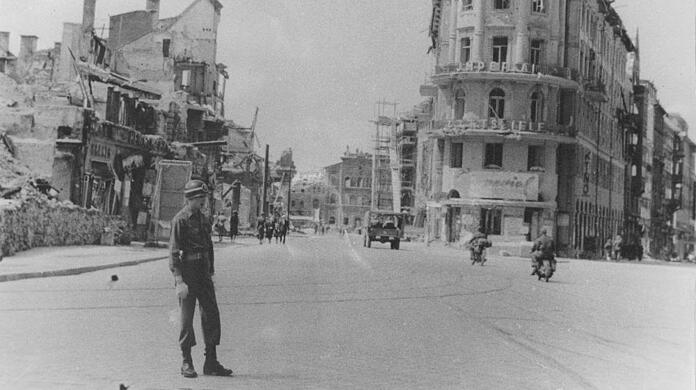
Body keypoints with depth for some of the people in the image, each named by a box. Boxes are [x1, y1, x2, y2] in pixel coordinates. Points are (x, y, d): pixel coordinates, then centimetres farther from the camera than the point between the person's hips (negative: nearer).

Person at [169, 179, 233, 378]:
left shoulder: (203, 219, 13)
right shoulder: (180, 220, -10)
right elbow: (174, 251, -14)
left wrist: (211, 272, 14)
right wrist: (179, 281, -20)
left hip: (203, 274, 7)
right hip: (187, 274, -7)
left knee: (212, 316, 5)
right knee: (186, 319, 0)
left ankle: (211, 363, 13)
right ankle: (187, 363, 11)